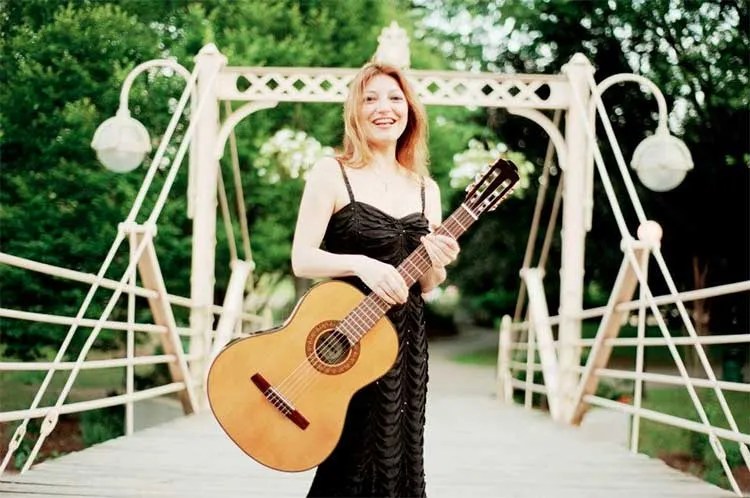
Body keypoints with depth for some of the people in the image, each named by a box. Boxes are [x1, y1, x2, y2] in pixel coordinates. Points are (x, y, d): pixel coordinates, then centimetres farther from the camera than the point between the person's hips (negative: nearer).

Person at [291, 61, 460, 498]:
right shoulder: (332, 173, -3)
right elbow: (302, 259, -9)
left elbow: (424, 286, 13)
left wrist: (438, 265, -9)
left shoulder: (426, 189, 10)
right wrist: (361, 264, -23)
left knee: (402, 457, 8)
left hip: (406, 338, 5)